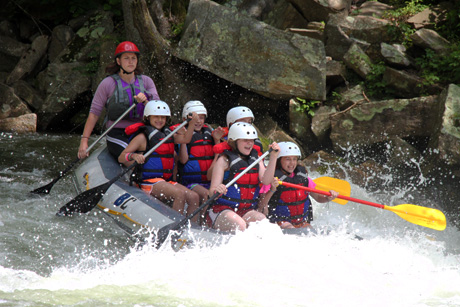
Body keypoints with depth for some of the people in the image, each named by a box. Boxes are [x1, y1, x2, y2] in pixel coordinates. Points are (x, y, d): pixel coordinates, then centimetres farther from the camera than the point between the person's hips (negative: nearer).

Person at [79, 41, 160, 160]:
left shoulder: (146, 82, 11)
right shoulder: (108, 84, 0)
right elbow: (94, 113, 1)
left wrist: (145, 102, -17)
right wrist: (84, 140, -5)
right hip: (117, 135, -4)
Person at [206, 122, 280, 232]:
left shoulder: (256, 159, 15)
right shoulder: (224, 160, -2)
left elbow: (266, 181, -4)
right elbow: (212, 193, -9)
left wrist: (273, 158, -13)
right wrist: (217, 191, -34)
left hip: (247, 211, 5)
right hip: (222, 210, -5)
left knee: (262, 220, -28)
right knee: (239, 225, -35)